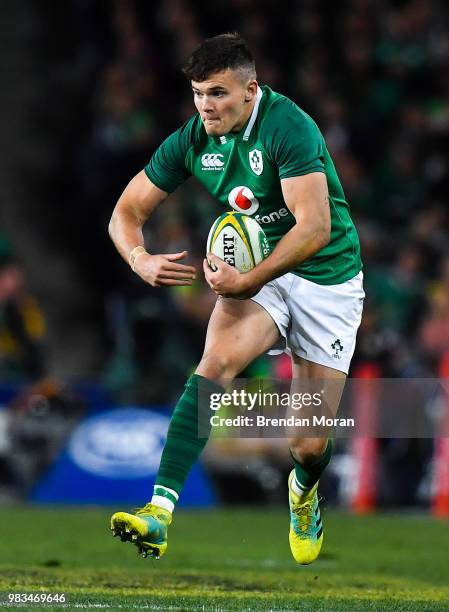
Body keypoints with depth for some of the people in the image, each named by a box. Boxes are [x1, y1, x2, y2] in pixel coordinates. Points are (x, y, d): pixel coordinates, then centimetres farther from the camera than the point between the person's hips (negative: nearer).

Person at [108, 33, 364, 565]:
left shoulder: (288, 126, -23)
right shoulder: (192, 140, -5)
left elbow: (316, 227, -30)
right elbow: (127, 210, 2)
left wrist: (250, 282, -36)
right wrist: (140, 258, -19)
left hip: (327, 279, -4)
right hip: (254, 275, 4)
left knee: (310, 445, -2)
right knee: (215, 362, -29)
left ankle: (303, 491, 39)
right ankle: (160, 511, -40)